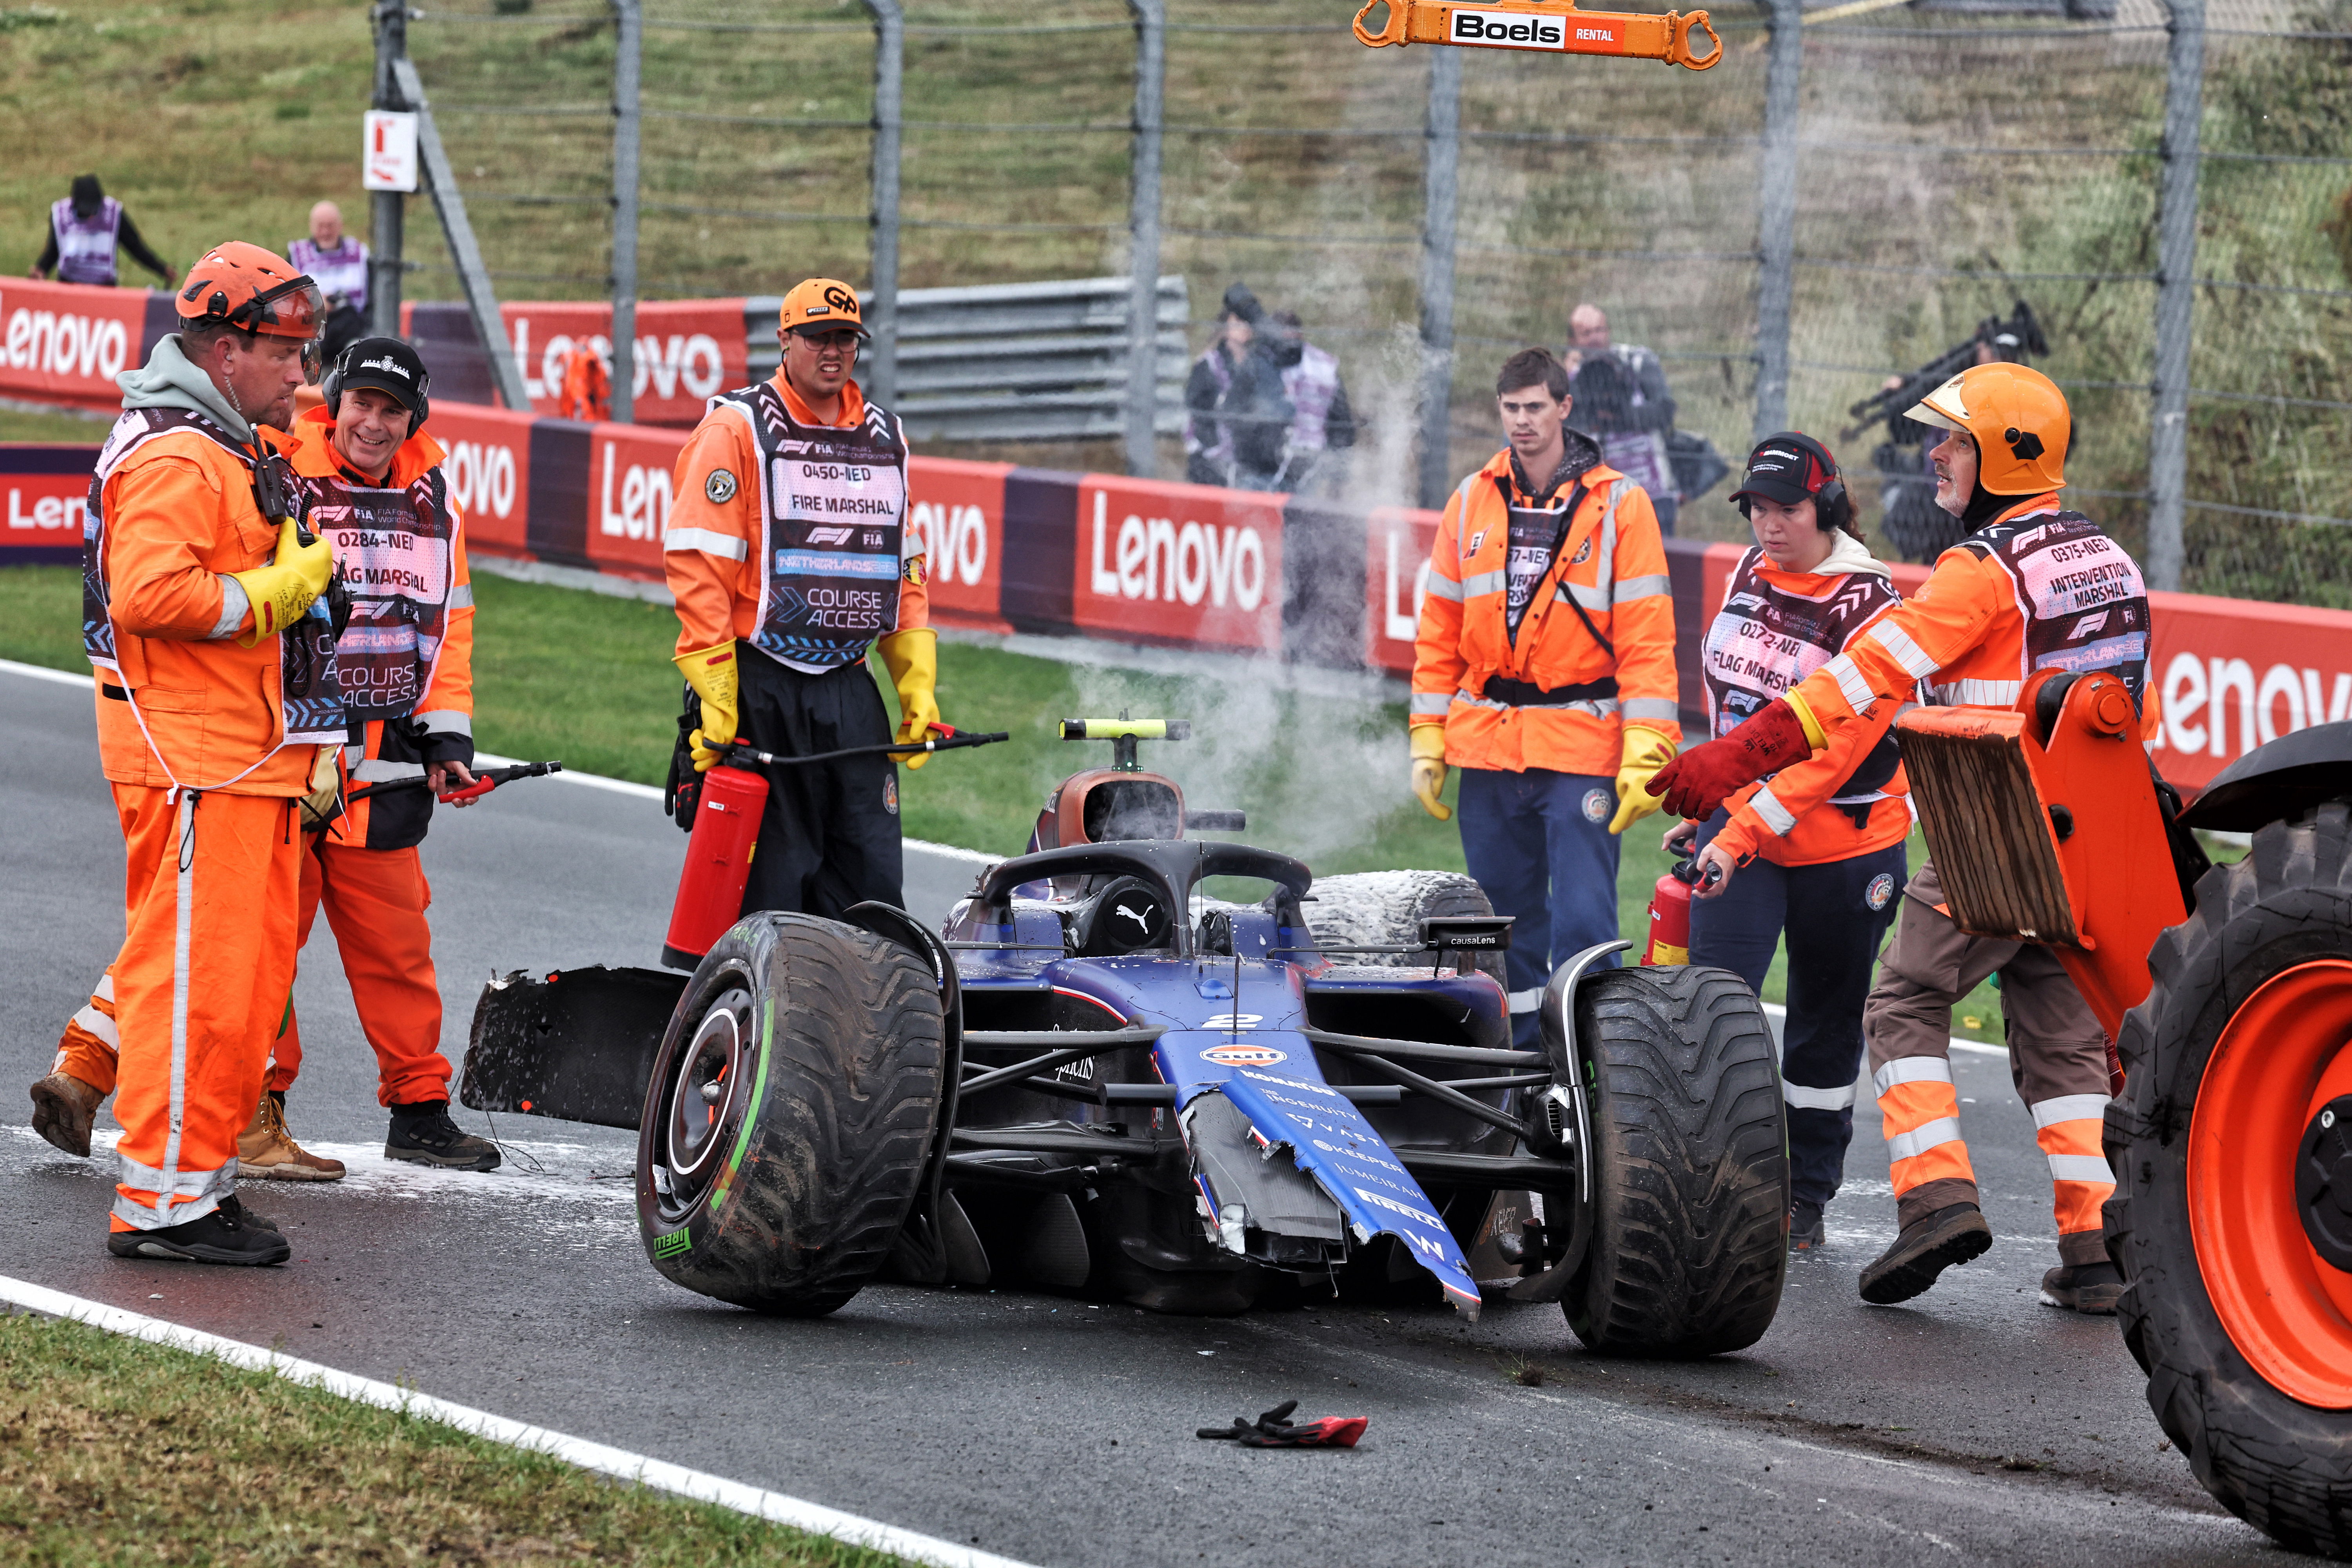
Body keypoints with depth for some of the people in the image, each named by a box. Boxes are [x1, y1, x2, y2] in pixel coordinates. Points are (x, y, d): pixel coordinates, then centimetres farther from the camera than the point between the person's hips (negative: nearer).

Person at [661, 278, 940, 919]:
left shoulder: (884, 436, 16)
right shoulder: (738, 428, -3)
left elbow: (905, 570, 22)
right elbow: (697, 563, -9)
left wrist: (918, 683, 12)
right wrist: (715, 693, -16)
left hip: (849, 690, 5)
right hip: (761, 686, -5)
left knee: (872, 883, 1)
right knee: (768, 885, -5)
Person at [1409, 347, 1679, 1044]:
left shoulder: (1619, 505, -2)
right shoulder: (1472, 502, 9)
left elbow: (1647, 639, -5)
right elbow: (1439, 632, 14)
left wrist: (1646, 754, -13)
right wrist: (1428, 738, 8)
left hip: (1581, 748, -4)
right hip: (1488, 747, 4)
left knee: (1583, 923, -9)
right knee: (1506, 924, 11)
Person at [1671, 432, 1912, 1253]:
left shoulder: (1867, 608, -17)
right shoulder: (1749, 575, 3)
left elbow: (1834, 746, -24)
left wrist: (1744, 833, -29)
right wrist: (1709, 806, 18)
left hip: (1841, 843, -4)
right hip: (1739, 825, 4)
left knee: (1825, 1024, 9)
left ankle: (1807, 1194, 22)